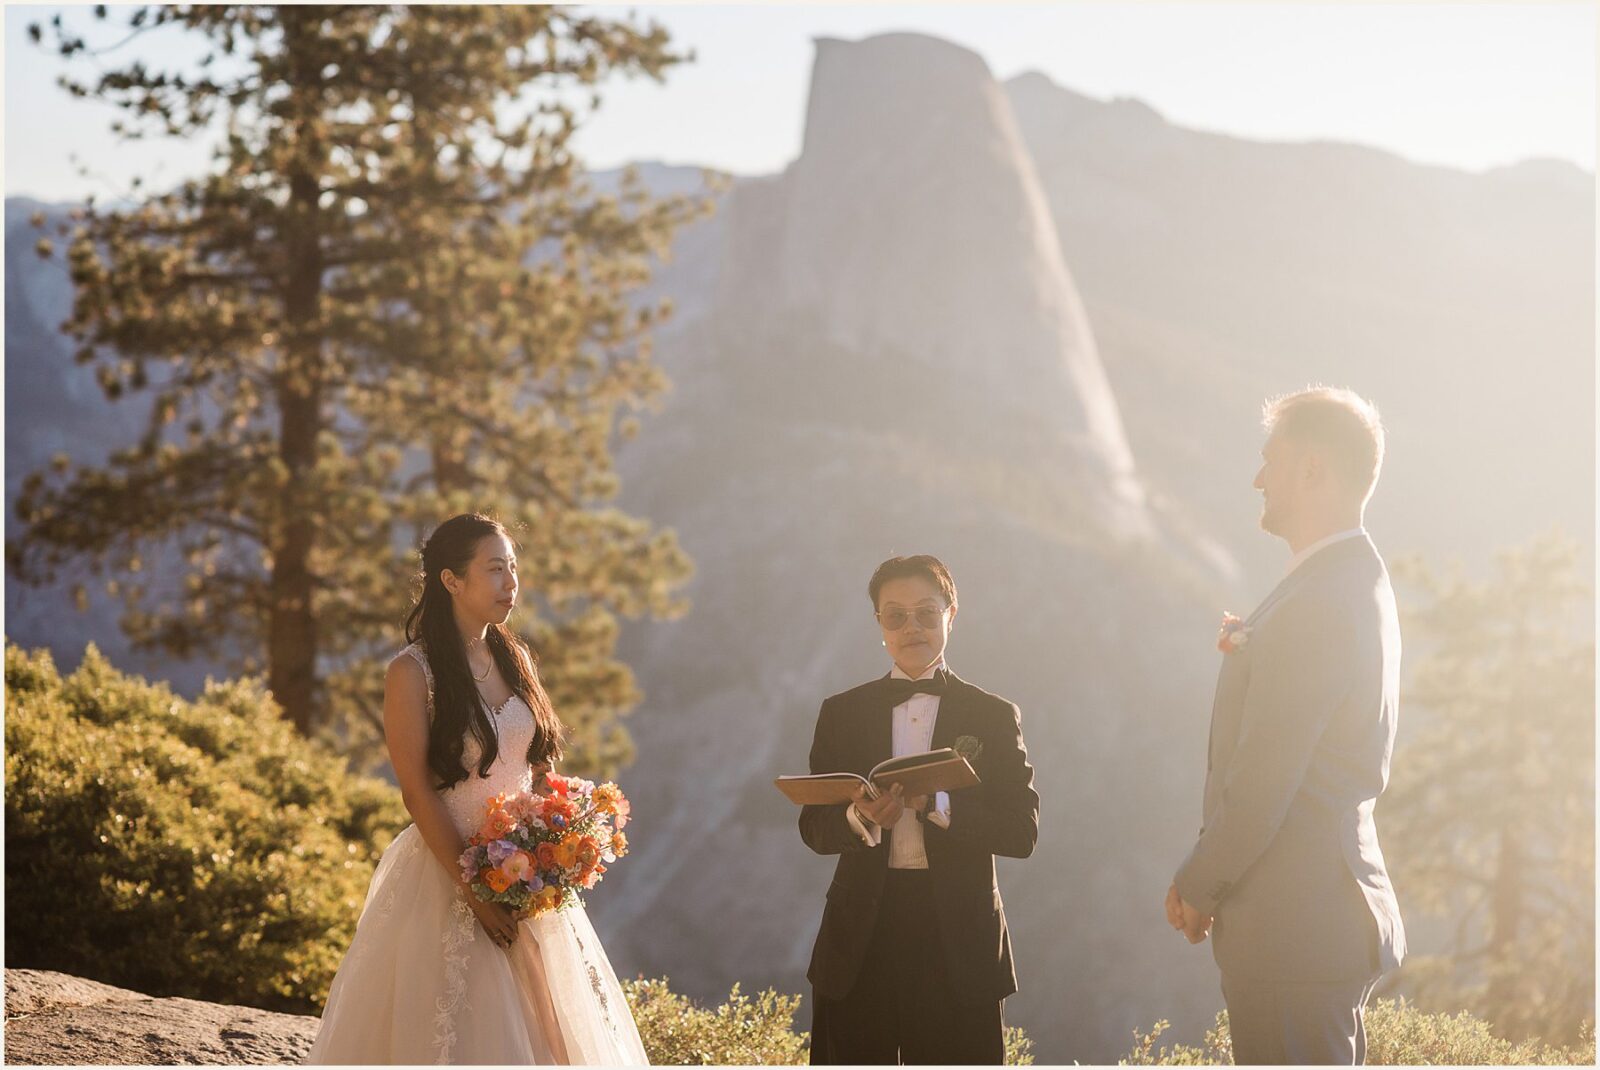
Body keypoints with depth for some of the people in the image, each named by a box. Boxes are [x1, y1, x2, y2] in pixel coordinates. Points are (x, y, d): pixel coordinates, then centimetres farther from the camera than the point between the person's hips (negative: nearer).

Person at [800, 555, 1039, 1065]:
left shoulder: (994, 716, 7)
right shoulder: (842, 713, 11)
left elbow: (1022, 831, -2)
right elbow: (813, 827, 7)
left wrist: (936, 803, -18)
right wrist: (860, 817, -17)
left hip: (957, 934, -1)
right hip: (862, 937, 1)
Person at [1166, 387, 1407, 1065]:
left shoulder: (1318, 602, -20)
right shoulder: (1357, 580, 14)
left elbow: (1264, 780, -20)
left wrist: (1197, 886, -7)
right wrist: (1248, 658, 3)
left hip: (1294, 925, -11)